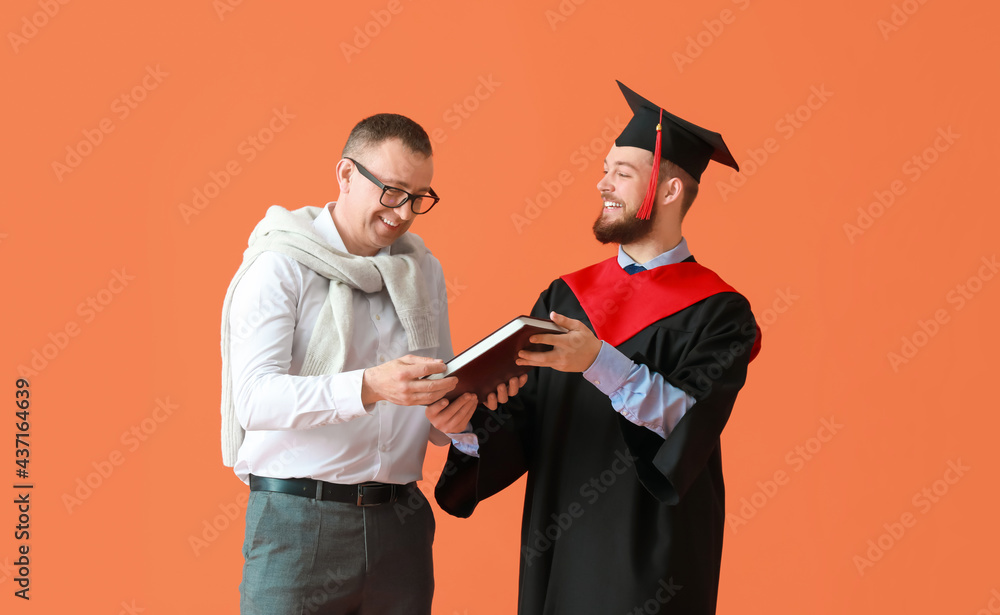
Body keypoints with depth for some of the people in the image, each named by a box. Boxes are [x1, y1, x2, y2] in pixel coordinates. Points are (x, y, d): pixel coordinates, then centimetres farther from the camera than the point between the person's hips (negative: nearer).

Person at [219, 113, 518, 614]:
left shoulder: (424, 271, 15)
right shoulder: (280, 266, -4)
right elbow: (253, 397, -17)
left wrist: (450, 417, -7)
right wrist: (367, 387, -30)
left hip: (399, 521, 5)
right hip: (299, 519, -5)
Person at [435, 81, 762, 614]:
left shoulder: (717, 315, -5)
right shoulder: (565, 297, 9)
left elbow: (690, 424, -20)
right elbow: (520, 421, 3)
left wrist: (599, 362, -31)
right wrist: (467, 420, -18)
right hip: (555, 553, 4)